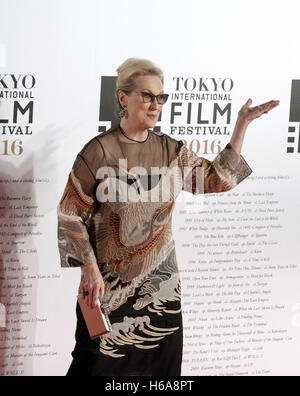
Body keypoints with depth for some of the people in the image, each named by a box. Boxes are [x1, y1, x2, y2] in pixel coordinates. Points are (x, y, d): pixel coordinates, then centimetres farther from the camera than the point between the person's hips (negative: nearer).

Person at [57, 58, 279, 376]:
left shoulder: (171, 150, 6)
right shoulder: (99, 151, -9)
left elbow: (217, 179, 9)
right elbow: (71, 215, -7)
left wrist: (242, 125, 3)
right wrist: (89, 269, -13)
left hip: (159, 282, 5)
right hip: (108, 284, -4)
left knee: (161, 360, 7)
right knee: (100, 361, 1)